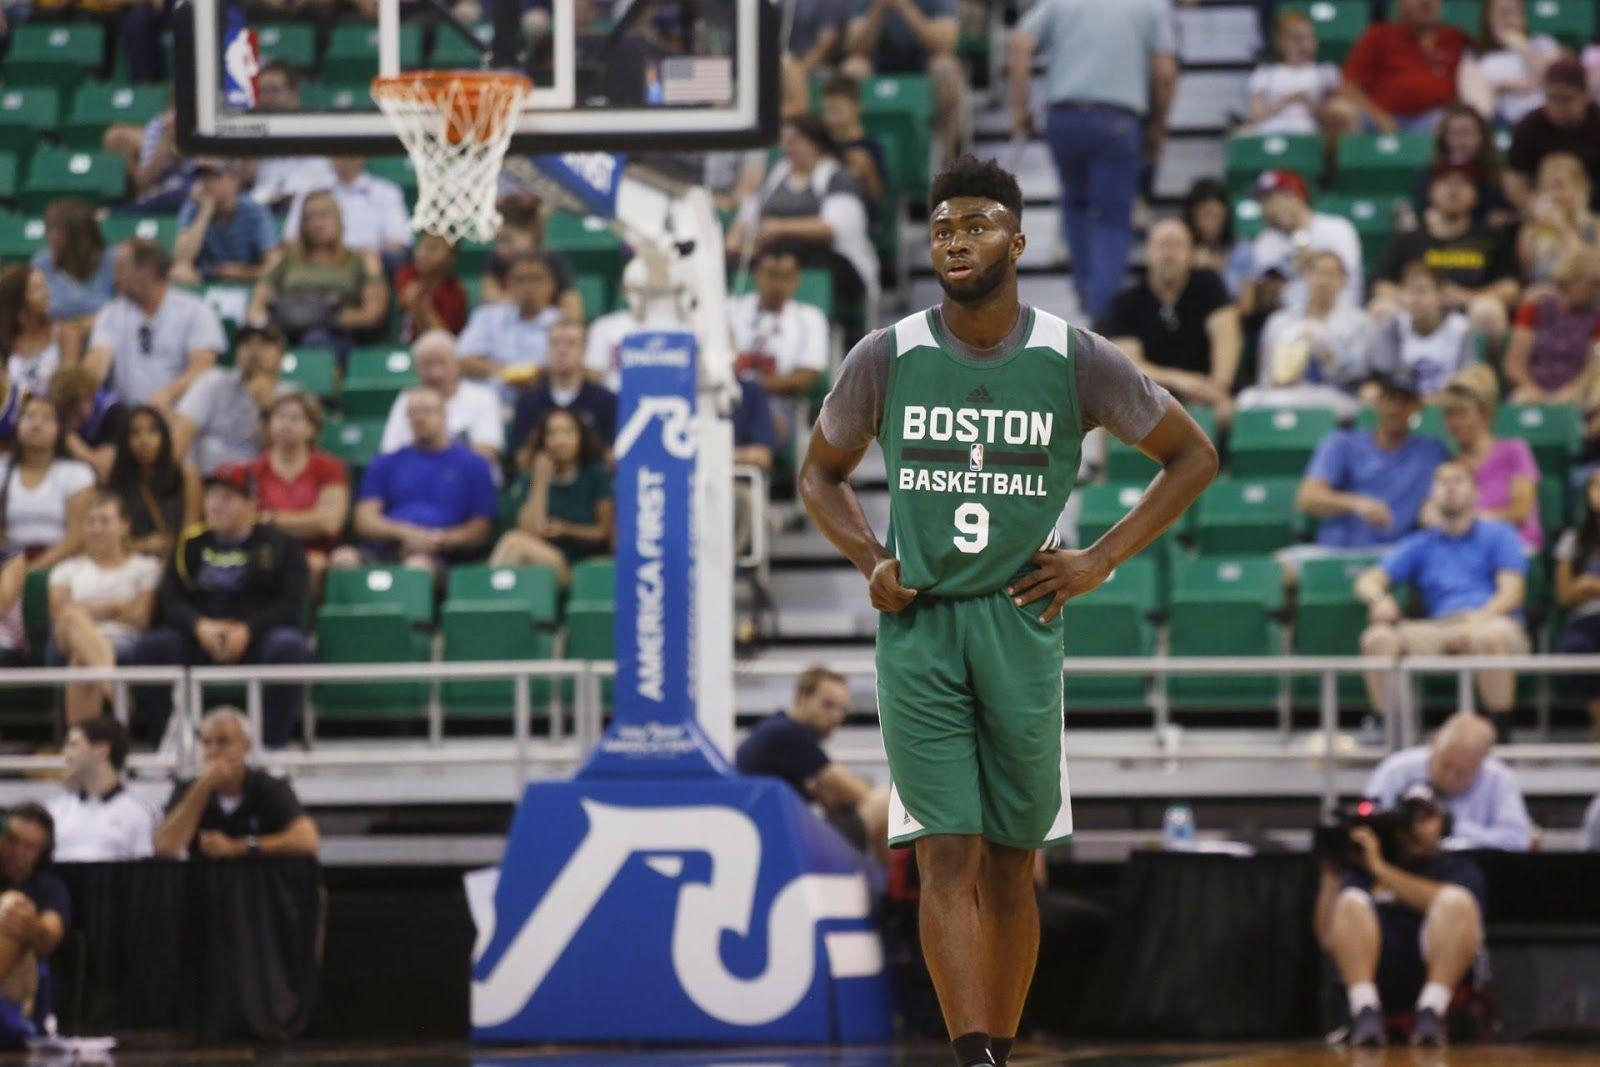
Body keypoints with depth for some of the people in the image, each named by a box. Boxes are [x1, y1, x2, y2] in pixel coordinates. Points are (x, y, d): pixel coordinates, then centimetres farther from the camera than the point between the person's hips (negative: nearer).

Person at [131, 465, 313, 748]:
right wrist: (200, 626, -15)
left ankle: (274, 744, -29)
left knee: (290, 647, -35)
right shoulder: (191, 543, 14)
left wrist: (247, 631, -18)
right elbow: (170, 598, 6)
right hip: (200, 638, 2)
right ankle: (162, 743, -21)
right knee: (149, 648, -24)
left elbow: (290, 605, -2)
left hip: (256, 637, -2)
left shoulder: (279, 544, 6)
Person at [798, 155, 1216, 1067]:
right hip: (917, 627, 0)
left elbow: (1193, 456, 7)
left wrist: (1102, 560, -2)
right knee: (948, 858, -11)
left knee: (1011, 869, 7)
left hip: (1022, 625, 0)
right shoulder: (887, 359, 0)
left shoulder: (1077, 361, -3)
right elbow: (822, 471, 17)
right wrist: (869, 561, 0)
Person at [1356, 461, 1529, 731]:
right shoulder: (1420, 545, 25)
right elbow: (1368, 582, 15)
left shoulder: (1499, 535, 16)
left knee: (1490, 637, -40)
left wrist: (1477, 619, -17)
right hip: (1439, 626, 3)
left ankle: (1499, 733, -35)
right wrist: (1378, 599, -11)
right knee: (1378, 638, -25)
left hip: (1491, 620, -3)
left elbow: (1510, 594, 3)